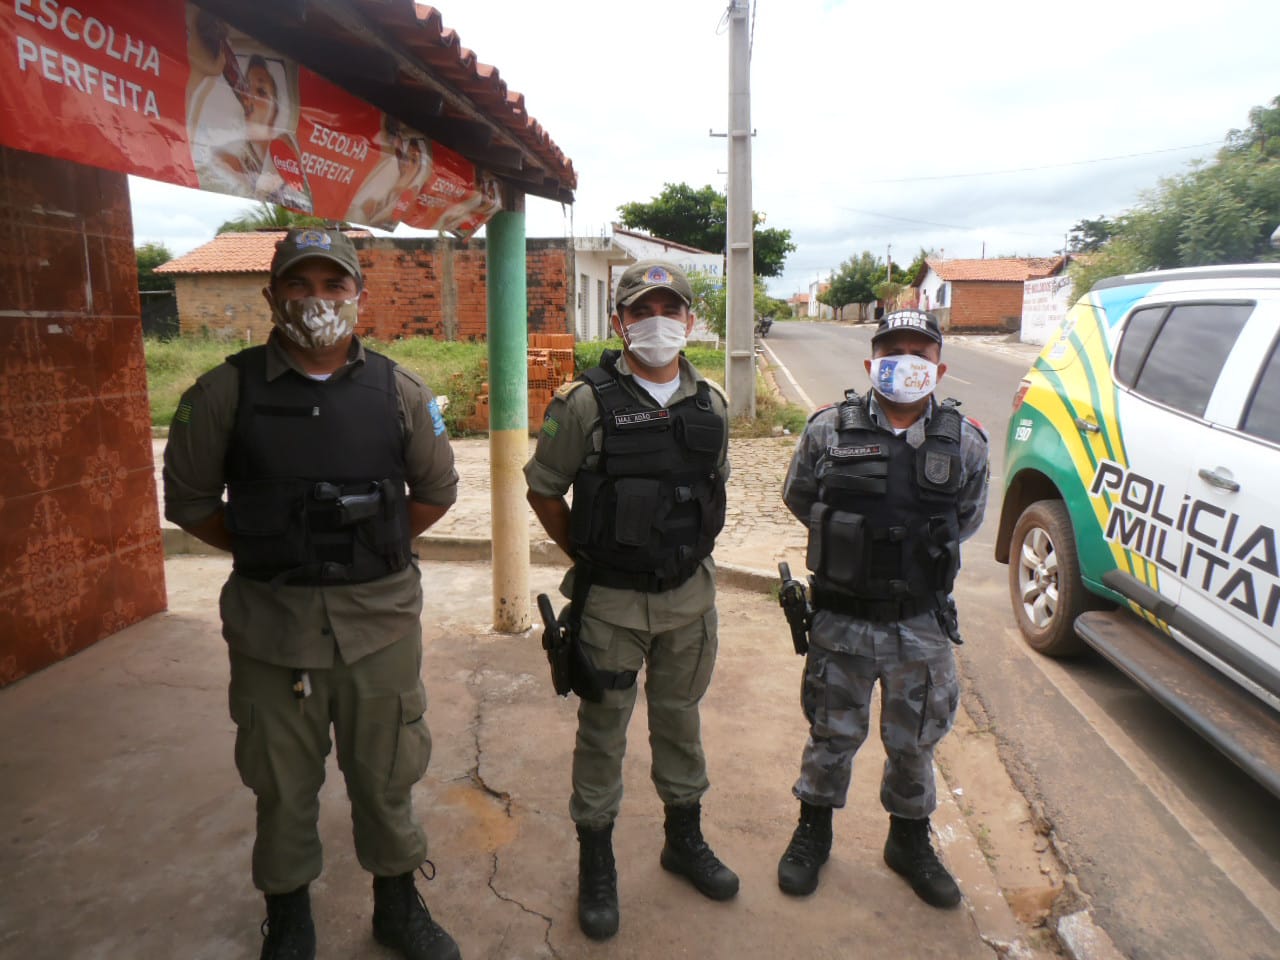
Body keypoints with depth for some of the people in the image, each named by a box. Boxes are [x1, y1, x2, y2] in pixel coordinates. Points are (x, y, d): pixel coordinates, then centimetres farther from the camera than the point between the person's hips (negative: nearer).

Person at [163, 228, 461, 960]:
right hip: (271, 622, 0)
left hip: (381, 617, 1)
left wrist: (378, 549, 6)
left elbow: (436, 489, 9)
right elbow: (189, 500, 4)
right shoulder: (226, 392, -5)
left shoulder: (399, 391, -1)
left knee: (385, 772, 14)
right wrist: (263, 551, 2)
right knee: (283, 778, 16)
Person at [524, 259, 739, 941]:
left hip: (690, 594, 4)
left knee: (679, 718, 20)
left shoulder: (711, 405, 2)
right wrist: (588, 557, 1)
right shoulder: (587, 402, -12)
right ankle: (596, 864, 30)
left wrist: (691, 550, 12)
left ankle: (684, 839, 41)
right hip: (611, 601, -4)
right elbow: (543, 489, -3)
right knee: (602, 729, 11)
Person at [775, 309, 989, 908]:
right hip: (841, 619, -1)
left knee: (915, 740, 17)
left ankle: (909, 840, 41)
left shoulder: (964, 442, -3)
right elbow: (798, 498, 8)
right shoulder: (829, 430, -8)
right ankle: (813, 828, 39)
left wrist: (924, 555, 9)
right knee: (833, 732, 15)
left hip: (922, 623, 2)